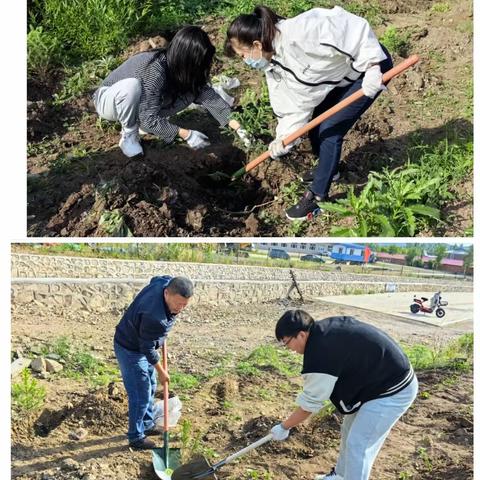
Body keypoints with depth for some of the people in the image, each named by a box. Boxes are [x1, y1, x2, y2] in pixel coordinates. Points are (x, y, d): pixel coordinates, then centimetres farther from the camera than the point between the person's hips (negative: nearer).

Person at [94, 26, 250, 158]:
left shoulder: (178, 67, -15)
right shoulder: (155, 71, -36)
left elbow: (206, 93, -14)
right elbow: (149, 120, -34)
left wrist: (236, 126, -20)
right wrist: (187, 135, -32)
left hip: (137, 102, 6)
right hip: (108, 99, -6)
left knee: (189, 93, -13)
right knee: (131, 85, -42)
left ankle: (140, 124, 3)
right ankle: (128, 135, -16)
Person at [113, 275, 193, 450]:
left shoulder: (167, 282, -19)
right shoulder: (154, 317, -41)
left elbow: (154, 279, 8)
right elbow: (148, 348, -26)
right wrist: (161, 372, -10)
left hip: (142, 344, 9)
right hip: (130, 350, -9)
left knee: (150, 387, 22)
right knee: (140, 395, 0)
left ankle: (147, 424, 40)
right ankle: (136, 437, 18)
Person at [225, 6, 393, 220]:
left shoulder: (300, 32, -34)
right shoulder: (274, 64, -5)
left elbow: (354, 26, -31)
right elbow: (294, 103, -2)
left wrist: (372, 65, -32)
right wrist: (284, 139, -12)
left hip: (368, 65, -8)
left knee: (330, 130, -10)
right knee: (315, 124, 10)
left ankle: (318, 197, 1)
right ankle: (328, 169, 37)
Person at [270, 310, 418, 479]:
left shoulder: (320, 357, -27)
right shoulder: (325, 327, -2)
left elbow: (309, 405, -16)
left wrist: (284, 427, -1)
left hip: (393, 391, -10)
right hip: (387, 377, 10)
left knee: (358, 444, -5)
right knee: (350, 431, 21)